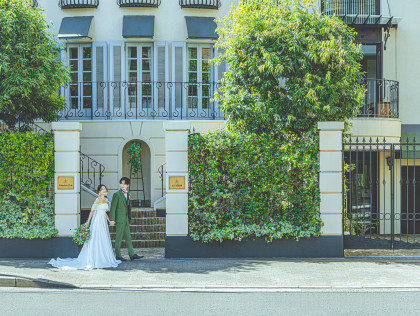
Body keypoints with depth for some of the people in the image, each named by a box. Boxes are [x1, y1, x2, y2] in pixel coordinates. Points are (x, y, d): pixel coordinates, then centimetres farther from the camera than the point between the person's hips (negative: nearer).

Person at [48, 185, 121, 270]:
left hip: (104, 222, 8)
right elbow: (92, 211, -10)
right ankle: (92, 260, -3)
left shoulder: (106, 200, 11)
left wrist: (109, 220, 19)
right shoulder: (97, 200, -10)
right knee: (95, 240, -7)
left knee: (104, 241, 8)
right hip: (97, 221, -8)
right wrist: (88, 222, -14)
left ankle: (103, 259, 14)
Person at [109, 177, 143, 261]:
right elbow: (113, 207, -11)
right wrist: (112, 219, -16)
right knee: (119, 237, -3)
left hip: (126, 219, 7)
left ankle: (132, 255, 9)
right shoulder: (117, 194, -8)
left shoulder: (127, 194, 14)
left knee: (128, 237, 8)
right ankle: (118, 256, 3)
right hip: (119, 219, -7)